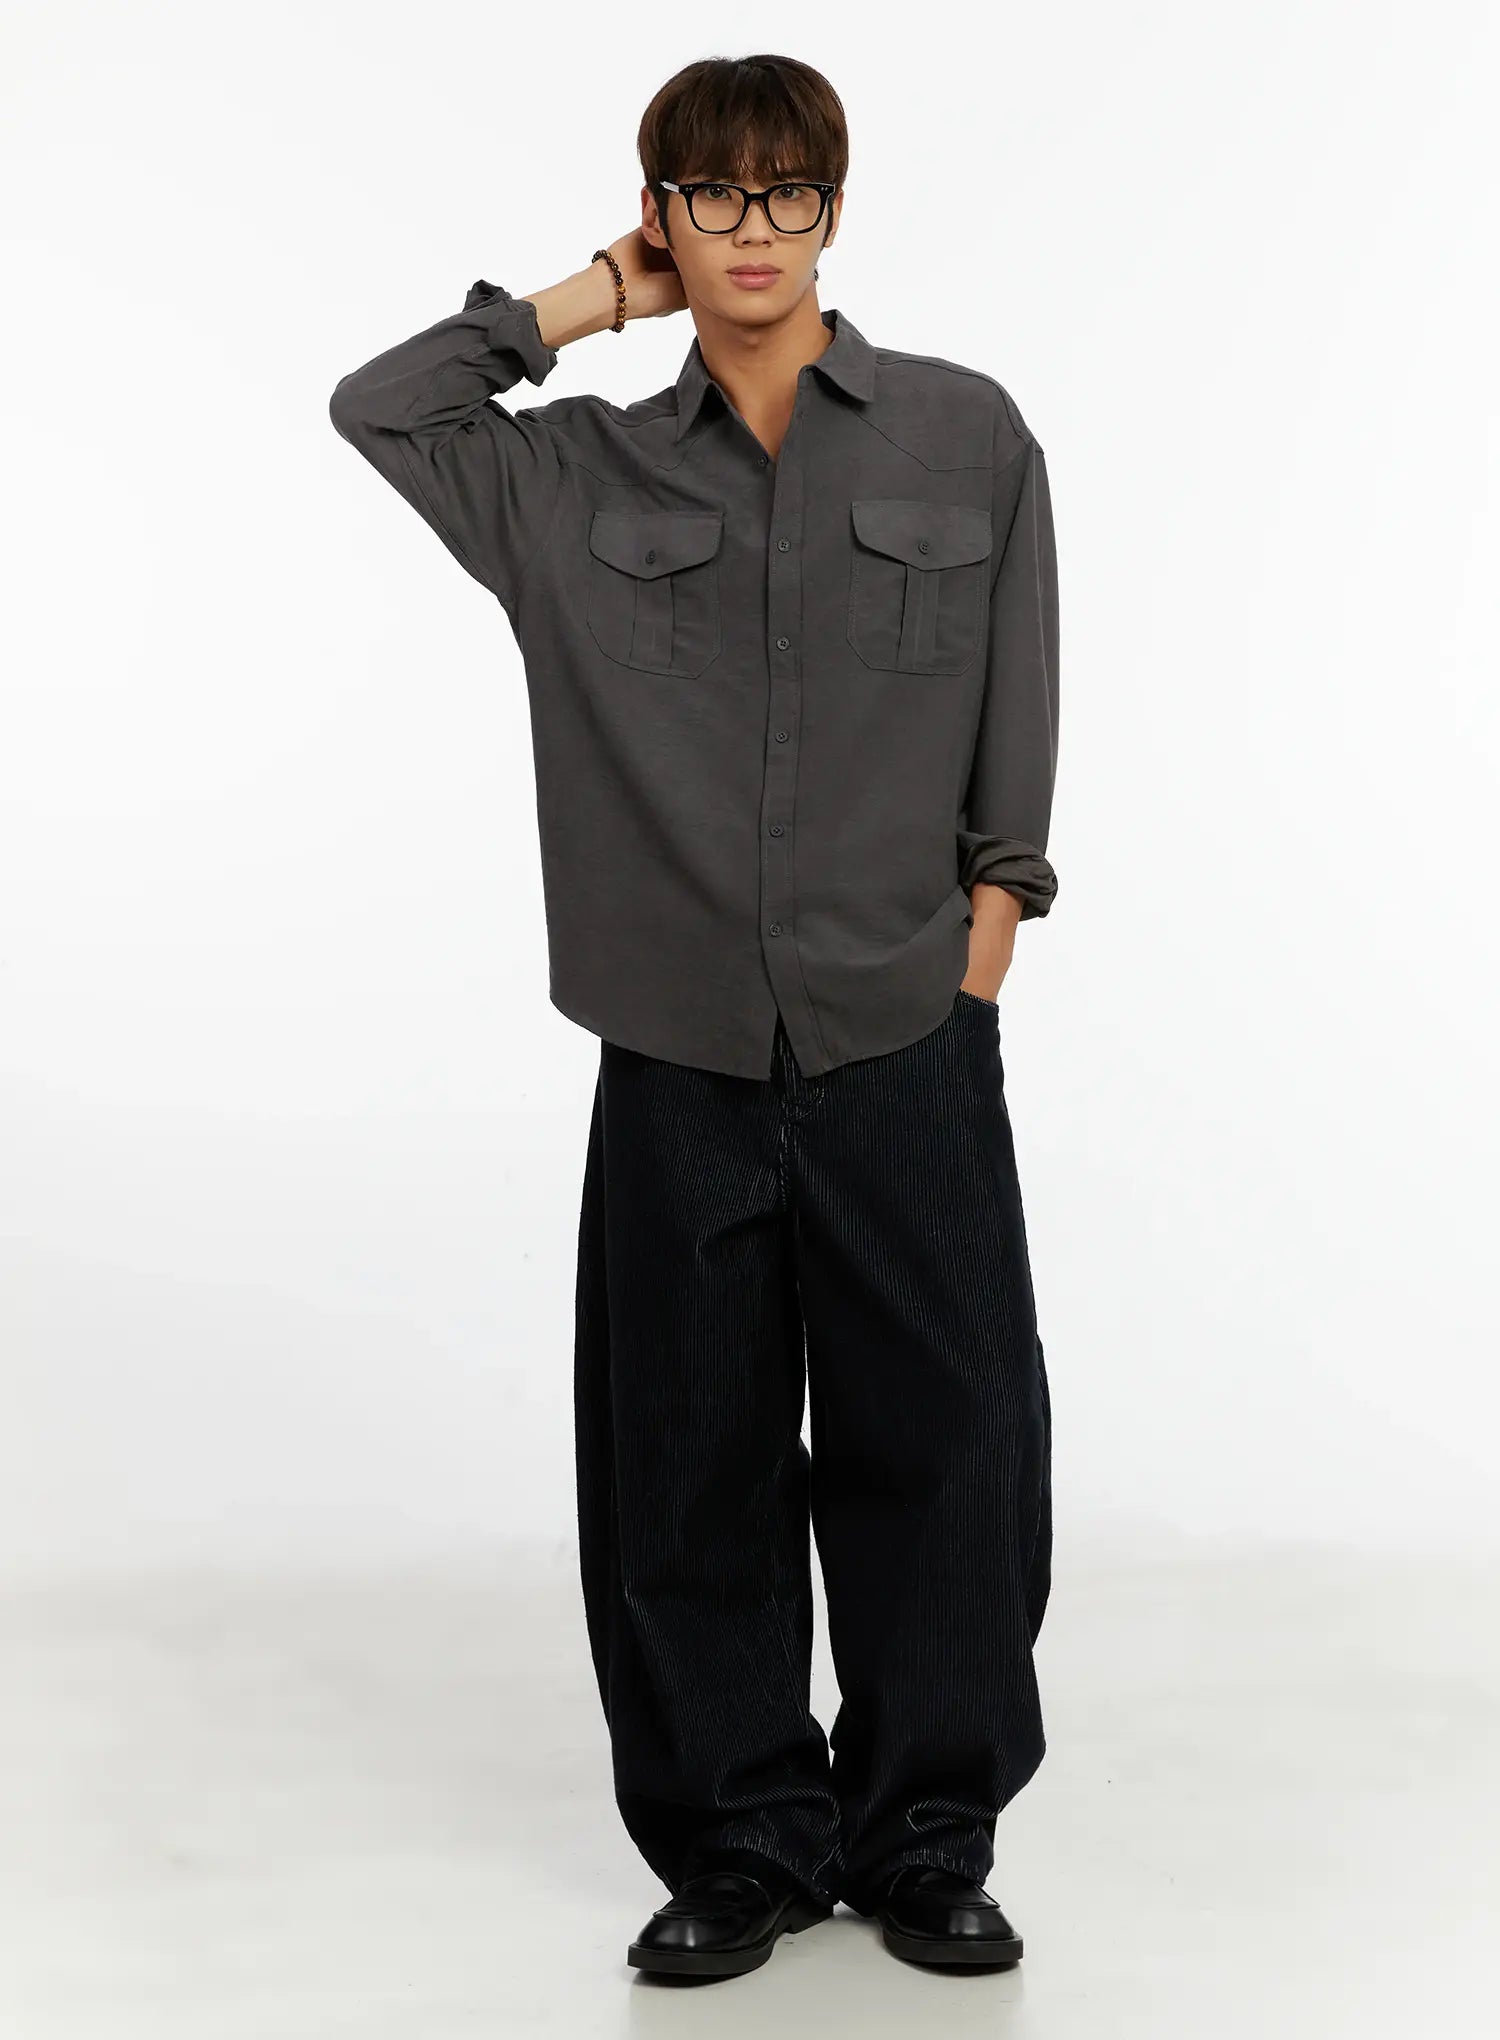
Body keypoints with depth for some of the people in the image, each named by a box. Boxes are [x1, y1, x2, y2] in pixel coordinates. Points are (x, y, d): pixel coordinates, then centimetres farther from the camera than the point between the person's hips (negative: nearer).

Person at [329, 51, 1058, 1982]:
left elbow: (1018, 708, 8)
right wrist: (577, 305, 6)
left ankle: (924, 1835, 22)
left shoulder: (970, 439, 5)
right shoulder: (586, 476, 8)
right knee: (689, 1461, 7)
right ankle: (742, 1841, 23)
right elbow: (374, 407, 3)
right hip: (681, 1051, 1)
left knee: (942, 1439, 4)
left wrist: (987, 919, 1)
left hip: (906, 1041, -1)